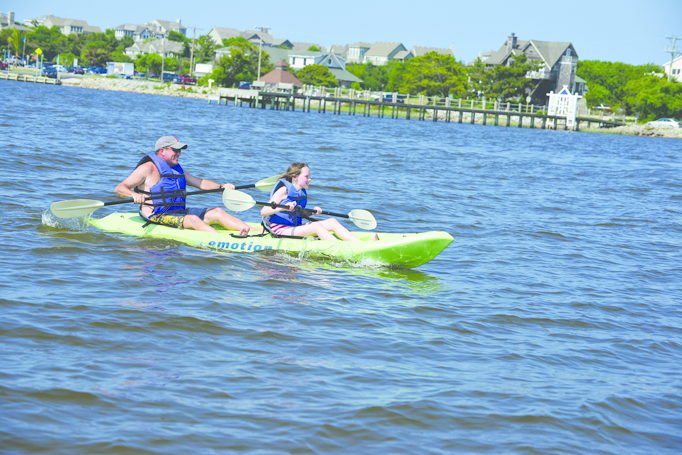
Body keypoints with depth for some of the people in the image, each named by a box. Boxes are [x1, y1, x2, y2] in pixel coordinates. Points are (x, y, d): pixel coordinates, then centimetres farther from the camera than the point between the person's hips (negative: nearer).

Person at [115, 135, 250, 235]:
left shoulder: (177, 169, 19)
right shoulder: (148, 168, -7)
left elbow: (200, 182, 26)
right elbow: (120, 188, -11)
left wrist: (221, 186, 10)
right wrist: (134, 195, -33)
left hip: (179, 212, 9)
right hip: (157, 216, -8)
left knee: (217, 212, -7)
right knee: (192, 219, -32)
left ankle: (248, 229, -21)